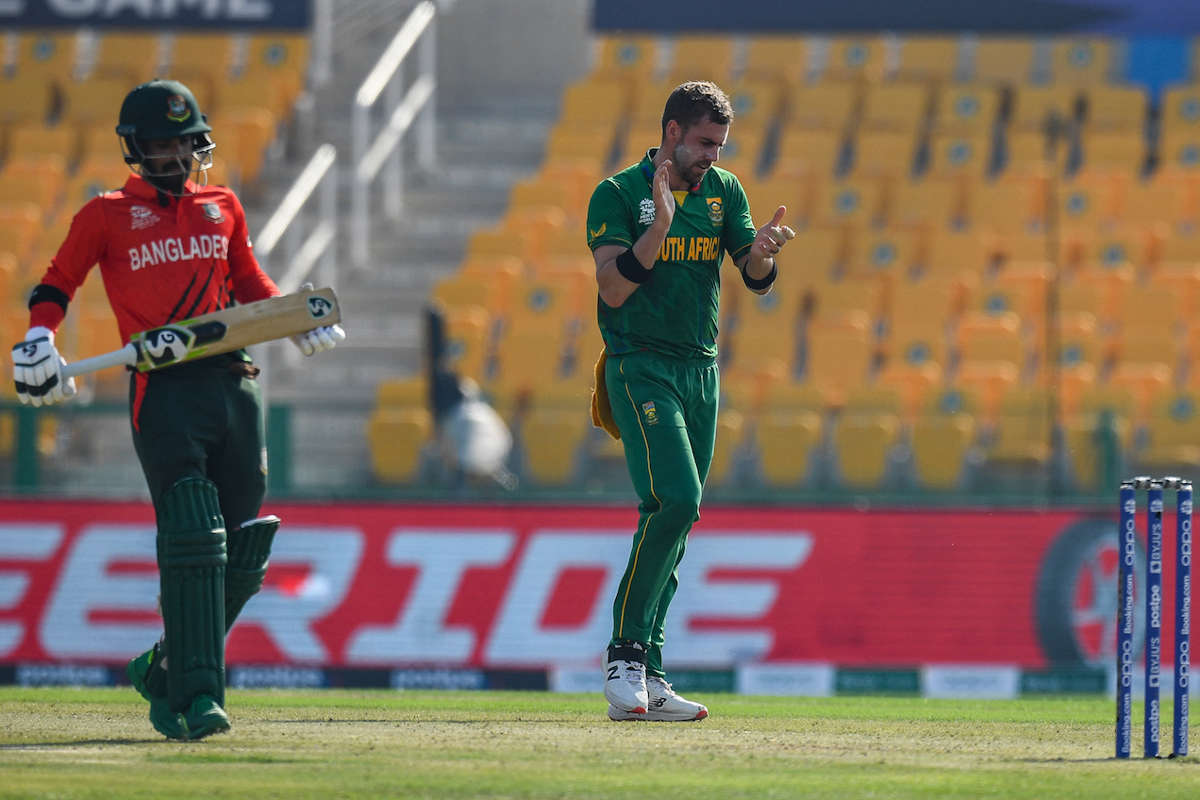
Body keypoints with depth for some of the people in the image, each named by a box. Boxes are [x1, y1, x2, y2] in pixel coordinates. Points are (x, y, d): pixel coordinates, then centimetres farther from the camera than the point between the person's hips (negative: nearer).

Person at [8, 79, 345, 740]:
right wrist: (38, 340, -7)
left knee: (240, 557, 2)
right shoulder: (107, 216, 7)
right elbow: (56, 285, 11)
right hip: (162, 390, -5)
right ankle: (195, 695, -17)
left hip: (232, 382, 5)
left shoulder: (222, 207, 18)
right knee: (191, 545, -16)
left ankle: (165, 671, 19)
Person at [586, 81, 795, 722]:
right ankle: (624, 656, -15)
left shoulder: (723, 191, 10)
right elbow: (614, 288, -16)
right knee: (673, 500, -22)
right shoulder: (618, 194, -6)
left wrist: (761, 253, -19)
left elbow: (756, 280, 4)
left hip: (701, 369, 6)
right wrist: (660, 227, -27)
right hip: (640, 364, -6)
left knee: (677, 518, 6)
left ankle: (646, 673, 10)